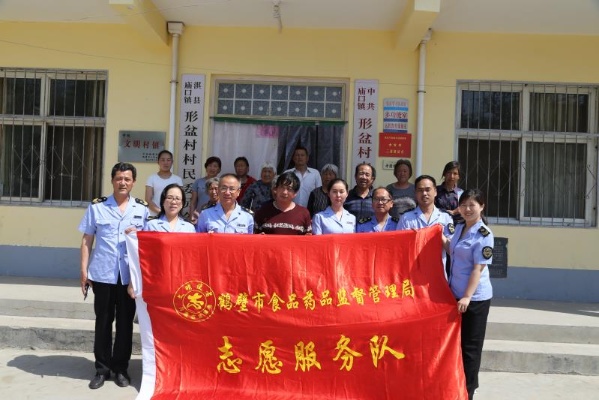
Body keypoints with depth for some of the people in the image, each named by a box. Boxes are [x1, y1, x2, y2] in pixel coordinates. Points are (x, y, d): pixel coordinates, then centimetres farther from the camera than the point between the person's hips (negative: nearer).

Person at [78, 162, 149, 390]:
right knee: (103, 321, 8)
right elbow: (87, 240, 4)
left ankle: (121, 368, 22)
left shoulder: (142, 209, 6)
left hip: (130, 275, 1)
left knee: (125, 322, 9)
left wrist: (138, 234, -10)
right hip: (102, 273, -1)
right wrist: (84, 270, -1)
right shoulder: (97, 207, 3)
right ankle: (102, 368, 20)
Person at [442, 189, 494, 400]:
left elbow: (478, 268, -19)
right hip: (456, 293, 7)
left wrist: (467, 297, -23)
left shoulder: (483, 234, -15)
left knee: (470, 345, 4)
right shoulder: (459, 228, 7)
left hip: (476, 297, -7)